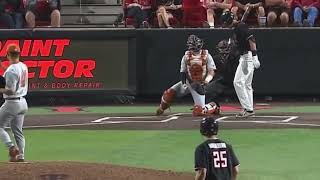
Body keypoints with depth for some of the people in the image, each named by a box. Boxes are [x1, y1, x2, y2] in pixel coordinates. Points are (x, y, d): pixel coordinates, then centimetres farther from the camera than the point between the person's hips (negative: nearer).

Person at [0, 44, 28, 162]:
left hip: (12, 103, -8)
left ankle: (11, 147, -11)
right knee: (18, 130, 14)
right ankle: (21, 155, 13)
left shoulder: (11, 70, -20)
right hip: (23, 102, 8)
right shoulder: (24, 67, 7)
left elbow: (10, 91, -23)